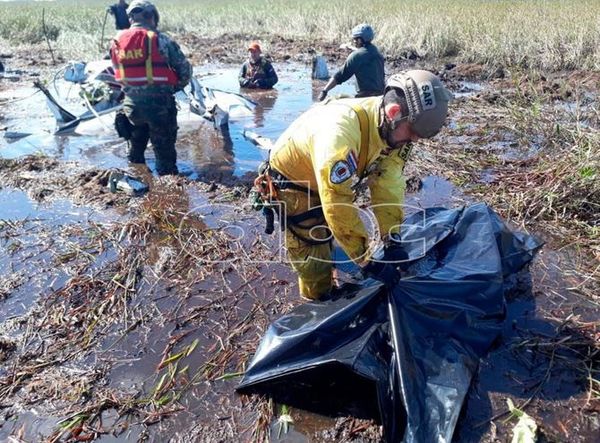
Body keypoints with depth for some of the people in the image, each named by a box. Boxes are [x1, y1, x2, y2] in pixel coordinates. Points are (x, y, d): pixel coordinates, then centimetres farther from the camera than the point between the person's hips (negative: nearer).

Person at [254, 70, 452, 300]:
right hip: (290, 184, -7)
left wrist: (392, 239, -23)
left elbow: (387, 186, -15)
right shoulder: (343, 128, -41)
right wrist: (368, 258, -35)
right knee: (315, 263, -2)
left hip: (329, 182, 7)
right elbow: (337, 203, -41)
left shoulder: (392, 129, -16)